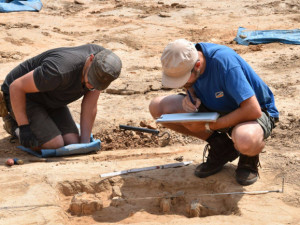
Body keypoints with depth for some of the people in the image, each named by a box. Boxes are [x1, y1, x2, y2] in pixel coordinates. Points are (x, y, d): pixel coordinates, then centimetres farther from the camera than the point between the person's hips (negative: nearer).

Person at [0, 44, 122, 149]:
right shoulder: (61, 71, -41)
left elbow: (90, 106, -11)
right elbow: (16, 87, -31)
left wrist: (85, 142, -12)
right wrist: (24, 128, -27)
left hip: (50, 101, 7)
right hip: (21, 96, -7)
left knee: (72, 142, -8)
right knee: (54, 144, -21)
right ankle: (14, 121, 4)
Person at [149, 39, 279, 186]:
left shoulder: (225, 62, -35)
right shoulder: (184, 59, -14)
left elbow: (253, 111, -36)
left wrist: (209, 126, -28)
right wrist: (191, 96, -15)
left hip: (255, 110, -7)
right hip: (218, 107, 7)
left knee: (245, 141, -45)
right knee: (157, 107, -11)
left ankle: (251, 156, -3)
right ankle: (220, 146, 3)